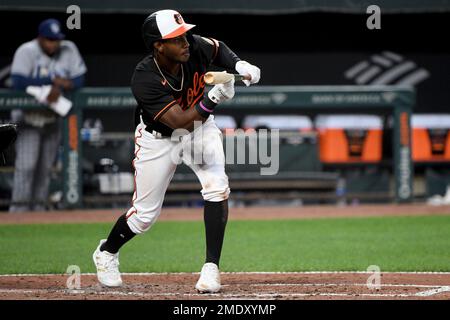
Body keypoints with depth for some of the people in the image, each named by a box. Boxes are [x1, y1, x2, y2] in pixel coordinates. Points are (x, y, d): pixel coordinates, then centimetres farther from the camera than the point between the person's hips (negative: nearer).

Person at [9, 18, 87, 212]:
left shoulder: (69, 50, -3)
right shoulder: (26, 51, -16)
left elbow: (79, 79, -5)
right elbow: (18, 82, -28)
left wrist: (59, 87, -25)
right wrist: (54, 80, -26)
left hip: (53, 118, 5)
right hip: (28, 117, -5)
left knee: (45, 167, 7)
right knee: (26, 165, -12)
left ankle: (38, 209, 16)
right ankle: (18, 210, -9)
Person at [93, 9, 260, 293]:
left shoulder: (195, 47, -22)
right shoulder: (145, 78, -34)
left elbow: (218, 48, 4)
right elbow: (180, 121, -38)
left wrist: (239, 64, -14)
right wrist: (213, 98, -50)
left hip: (200, 128, 3)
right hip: (159, 139, -3)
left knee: (217, 188, -21)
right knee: (145, 213, 6)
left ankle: (211, 268, -14)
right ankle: (107, 253, 37)